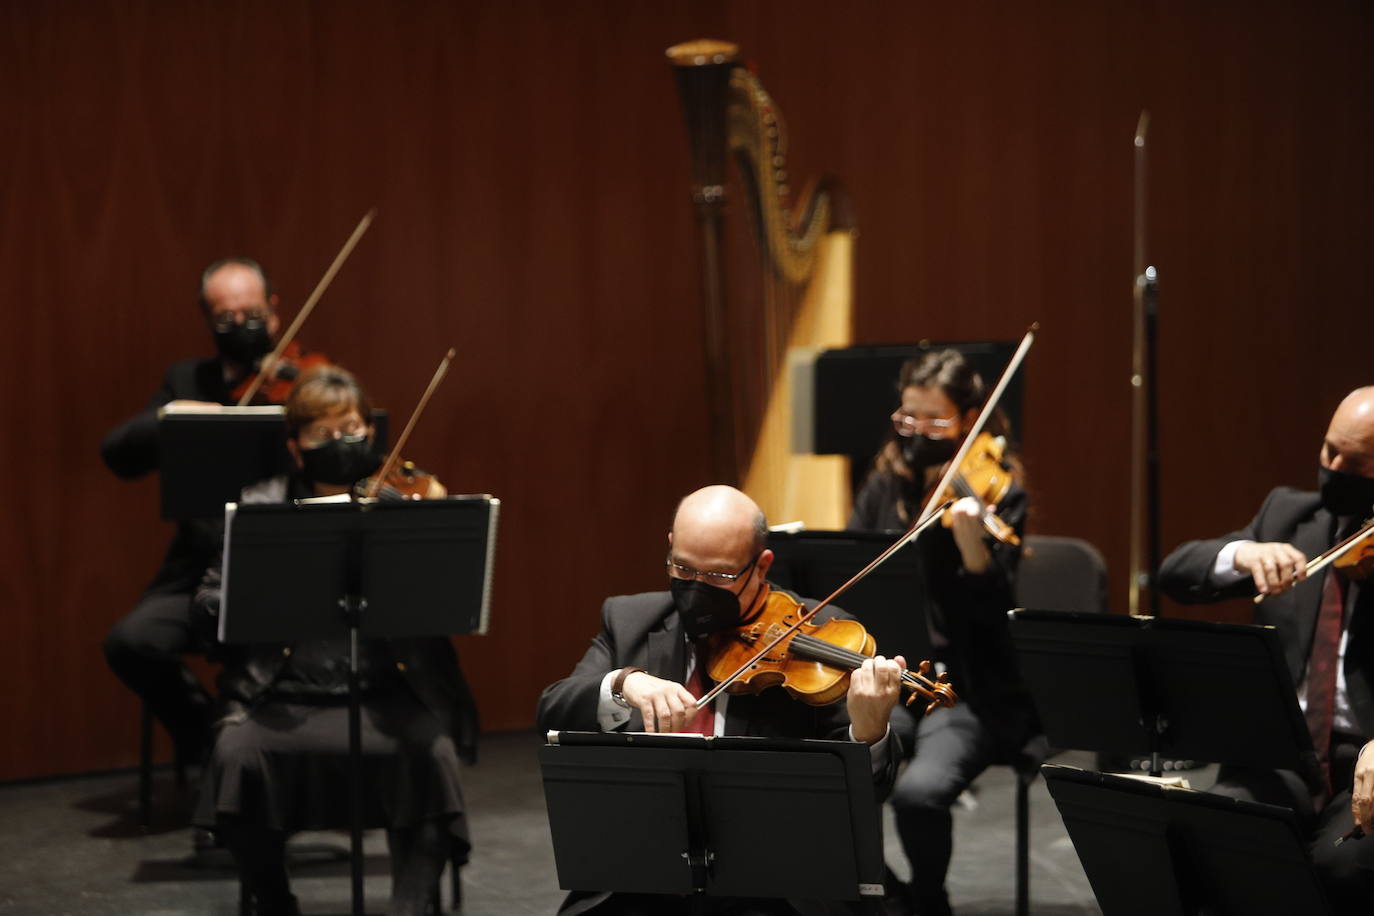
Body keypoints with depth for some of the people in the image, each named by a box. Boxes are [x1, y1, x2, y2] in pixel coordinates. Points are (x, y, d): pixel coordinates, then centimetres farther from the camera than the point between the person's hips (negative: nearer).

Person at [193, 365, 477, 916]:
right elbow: (210, 602, 4)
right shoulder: (261, 511, 9)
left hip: (385, 692, -1)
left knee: (431, 753, -29)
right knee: (237, 753, -25)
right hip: (287, 697, 1)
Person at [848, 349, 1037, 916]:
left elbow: (996, 609, -14)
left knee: (919, 791, -31)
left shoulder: (996, 491, -4)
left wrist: (971, 540, -33)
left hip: (970, 693, -4)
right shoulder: (886, 485, 10)